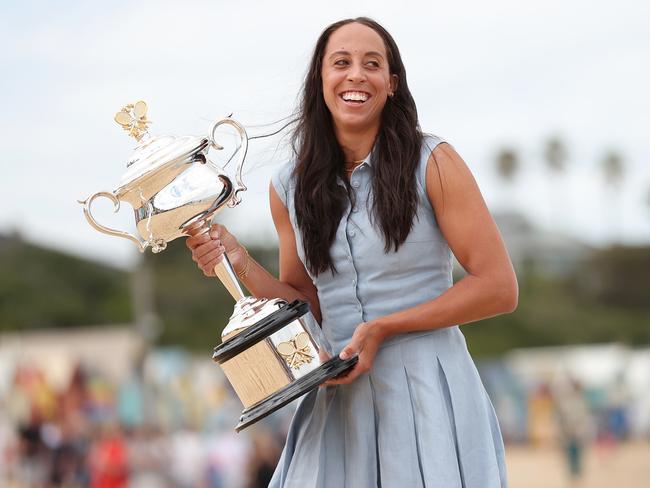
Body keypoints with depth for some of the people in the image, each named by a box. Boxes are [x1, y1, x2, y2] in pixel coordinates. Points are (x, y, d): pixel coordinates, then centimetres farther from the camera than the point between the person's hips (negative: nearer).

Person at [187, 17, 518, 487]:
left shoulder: (433, 163, -6)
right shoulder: (291, 187, 6)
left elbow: (499, 288, -8)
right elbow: (306, 308, 13)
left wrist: (384, 327, -13)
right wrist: (239, 262, -4)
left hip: (428, 392, -3)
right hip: (338, 399, 3)